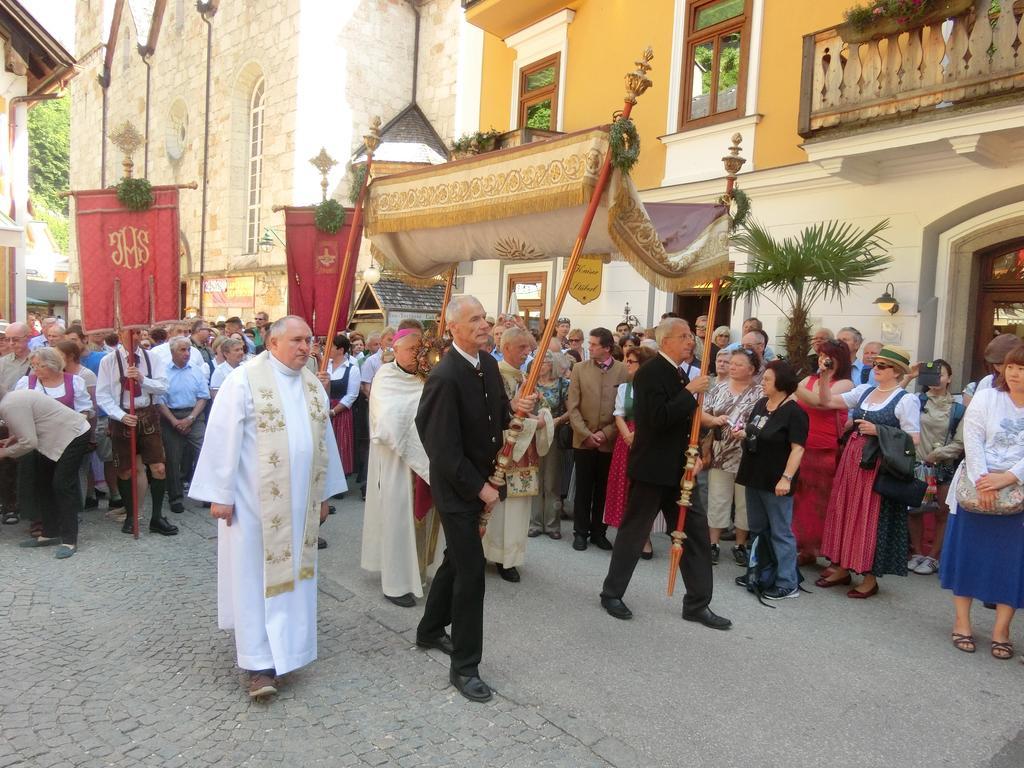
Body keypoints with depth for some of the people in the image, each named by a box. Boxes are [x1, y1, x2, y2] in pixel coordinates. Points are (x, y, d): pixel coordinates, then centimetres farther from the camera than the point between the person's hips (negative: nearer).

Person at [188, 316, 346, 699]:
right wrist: (220, 494, -12)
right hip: (254, 500, -5)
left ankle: (279, 647, 28)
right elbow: (224, 438, -11)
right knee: (255, 576, 2)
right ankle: (260, 661, 10)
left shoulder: (313, 385, 8)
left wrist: (324, 493, 14)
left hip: (299, 502, 6)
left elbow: (324, 441, 13)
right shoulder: (244, 379, -10)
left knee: (289, 572, 13)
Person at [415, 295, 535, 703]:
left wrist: (515, 408, -8)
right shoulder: (445, 376, -23)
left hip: (481, 481, 8)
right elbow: (445, 448, -23)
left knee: (457, 559, 21)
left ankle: (430, 630, 42)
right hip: (457, 487, -8)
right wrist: (480, 489, -18)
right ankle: (464, 666, 12)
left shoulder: (489, 363, 1)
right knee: (471, 570, -4)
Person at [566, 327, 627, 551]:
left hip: (610, 441, 0)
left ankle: (598, 531, 22)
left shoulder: (623, 371, -2)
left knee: (604, 489, 9)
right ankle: (581, 531, 19)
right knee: (583, 489, 7)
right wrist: (586, 434, -10)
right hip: (583, 440, 0)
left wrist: (606, 433, -11)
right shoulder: (579, 369, 2)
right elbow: (573, 408, -1)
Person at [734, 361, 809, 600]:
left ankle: (788, 584, 7)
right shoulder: (760, 404, 9)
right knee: (757, 530, 17)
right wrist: (742, 434, 0)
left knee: (780, 532, -1)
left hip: (775, 481, -8)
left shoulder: (794, 412, -14)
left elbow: (797, 448, -19)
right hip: (754, 477, 8)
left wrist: (786, 477, -24)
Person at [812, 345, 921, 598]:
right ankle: (842, 568, 22)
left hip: (879, 465, -6)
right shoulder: (864, 391, 9)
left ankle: (870, 578, 13)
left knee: (871, 519, 0)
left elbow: (913, 440, -10)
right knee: (845, 512, 10)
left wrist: (877, 430, -16)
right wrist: (825, 377, -5)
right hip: (852, 459, 6)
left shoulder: (907, 400, -7)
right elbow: (828, 401, 8)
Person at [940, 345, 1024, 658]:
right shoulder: (986, 398, 0)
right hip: (977, 489, 0)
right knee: (968, 551, 4)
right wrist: (981, 482, -17)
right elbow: (972, 442, -8)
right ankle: (962, 621, 16)